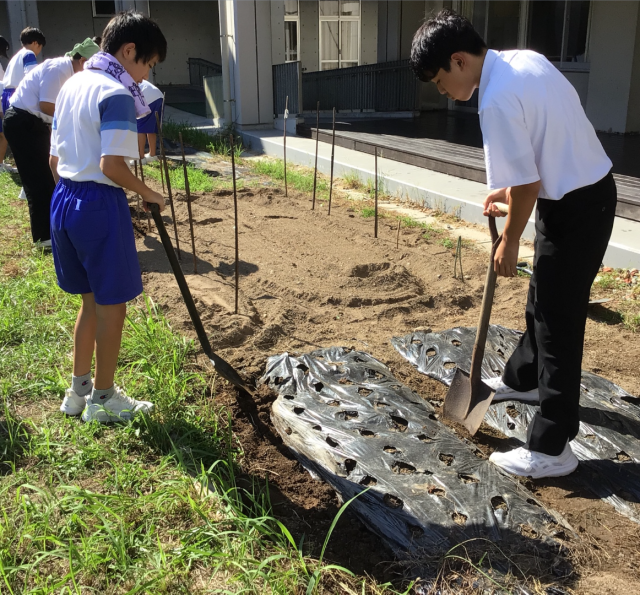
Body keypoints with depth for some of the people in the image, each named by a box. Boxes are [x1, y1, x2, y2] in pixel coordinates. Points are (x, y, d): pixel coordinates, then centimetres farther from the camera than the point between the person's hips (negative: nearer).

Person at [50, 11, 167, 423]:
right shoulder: (116, 94, -15)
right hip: (99, 204, -9)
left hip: (64, 200, 9)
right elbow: (112, 165, -23)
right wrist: (148, 194, -9)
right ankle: (103, 400, 20)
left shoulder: (72, 85, 12)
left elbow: (56, 158, 15)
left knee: (92, 300, 20)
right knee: (111, 305, 6)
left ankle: (79, 390, 32)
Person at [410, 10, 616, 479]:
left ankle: (551, 449, 7)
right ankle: (523, 380, 47)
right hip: (591, 186, 10)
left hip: (575, 208, -10)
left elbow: (528, 184, -22)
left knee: (558, 319, -3)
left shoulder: (497, 101, -24)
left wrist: (510, 242, -7)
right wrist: (512, 189, 13)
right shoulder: (525, 59, 5)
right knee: (544, 299, 25)